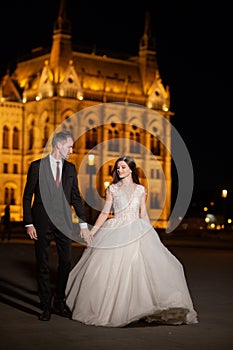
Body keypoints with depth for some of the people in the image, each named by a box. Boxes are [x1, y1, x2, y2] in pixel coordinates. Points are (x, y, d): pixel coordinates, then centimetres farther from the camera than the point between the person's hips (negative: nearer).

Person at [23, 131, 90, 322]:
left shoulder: (70, 168, 9)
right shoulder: (37, 166, -2)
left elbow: (76, 197, 12)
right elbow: (27, 196, -2)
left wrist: (83, 223, 7)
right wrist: (29, 223, -8)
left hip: (64, 223, 3)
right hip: (42, 222, -3)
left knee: (66, 262, 4)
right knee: (43, 265, 4)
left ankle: (59, 302, 19)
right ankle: (46, 305, 13)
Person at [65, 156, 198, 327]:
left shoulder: (141, 189, 11)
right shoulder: (112, 189, 7)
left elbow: (143, 214, 14)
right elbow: (105, 212, 6)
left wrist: (151, 233, 9)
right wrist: (93, 230, -2)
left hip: (137, 232, 2)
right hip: (116, 232, -1)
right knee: (111, 269, -6)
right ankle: (107, 308, 7)